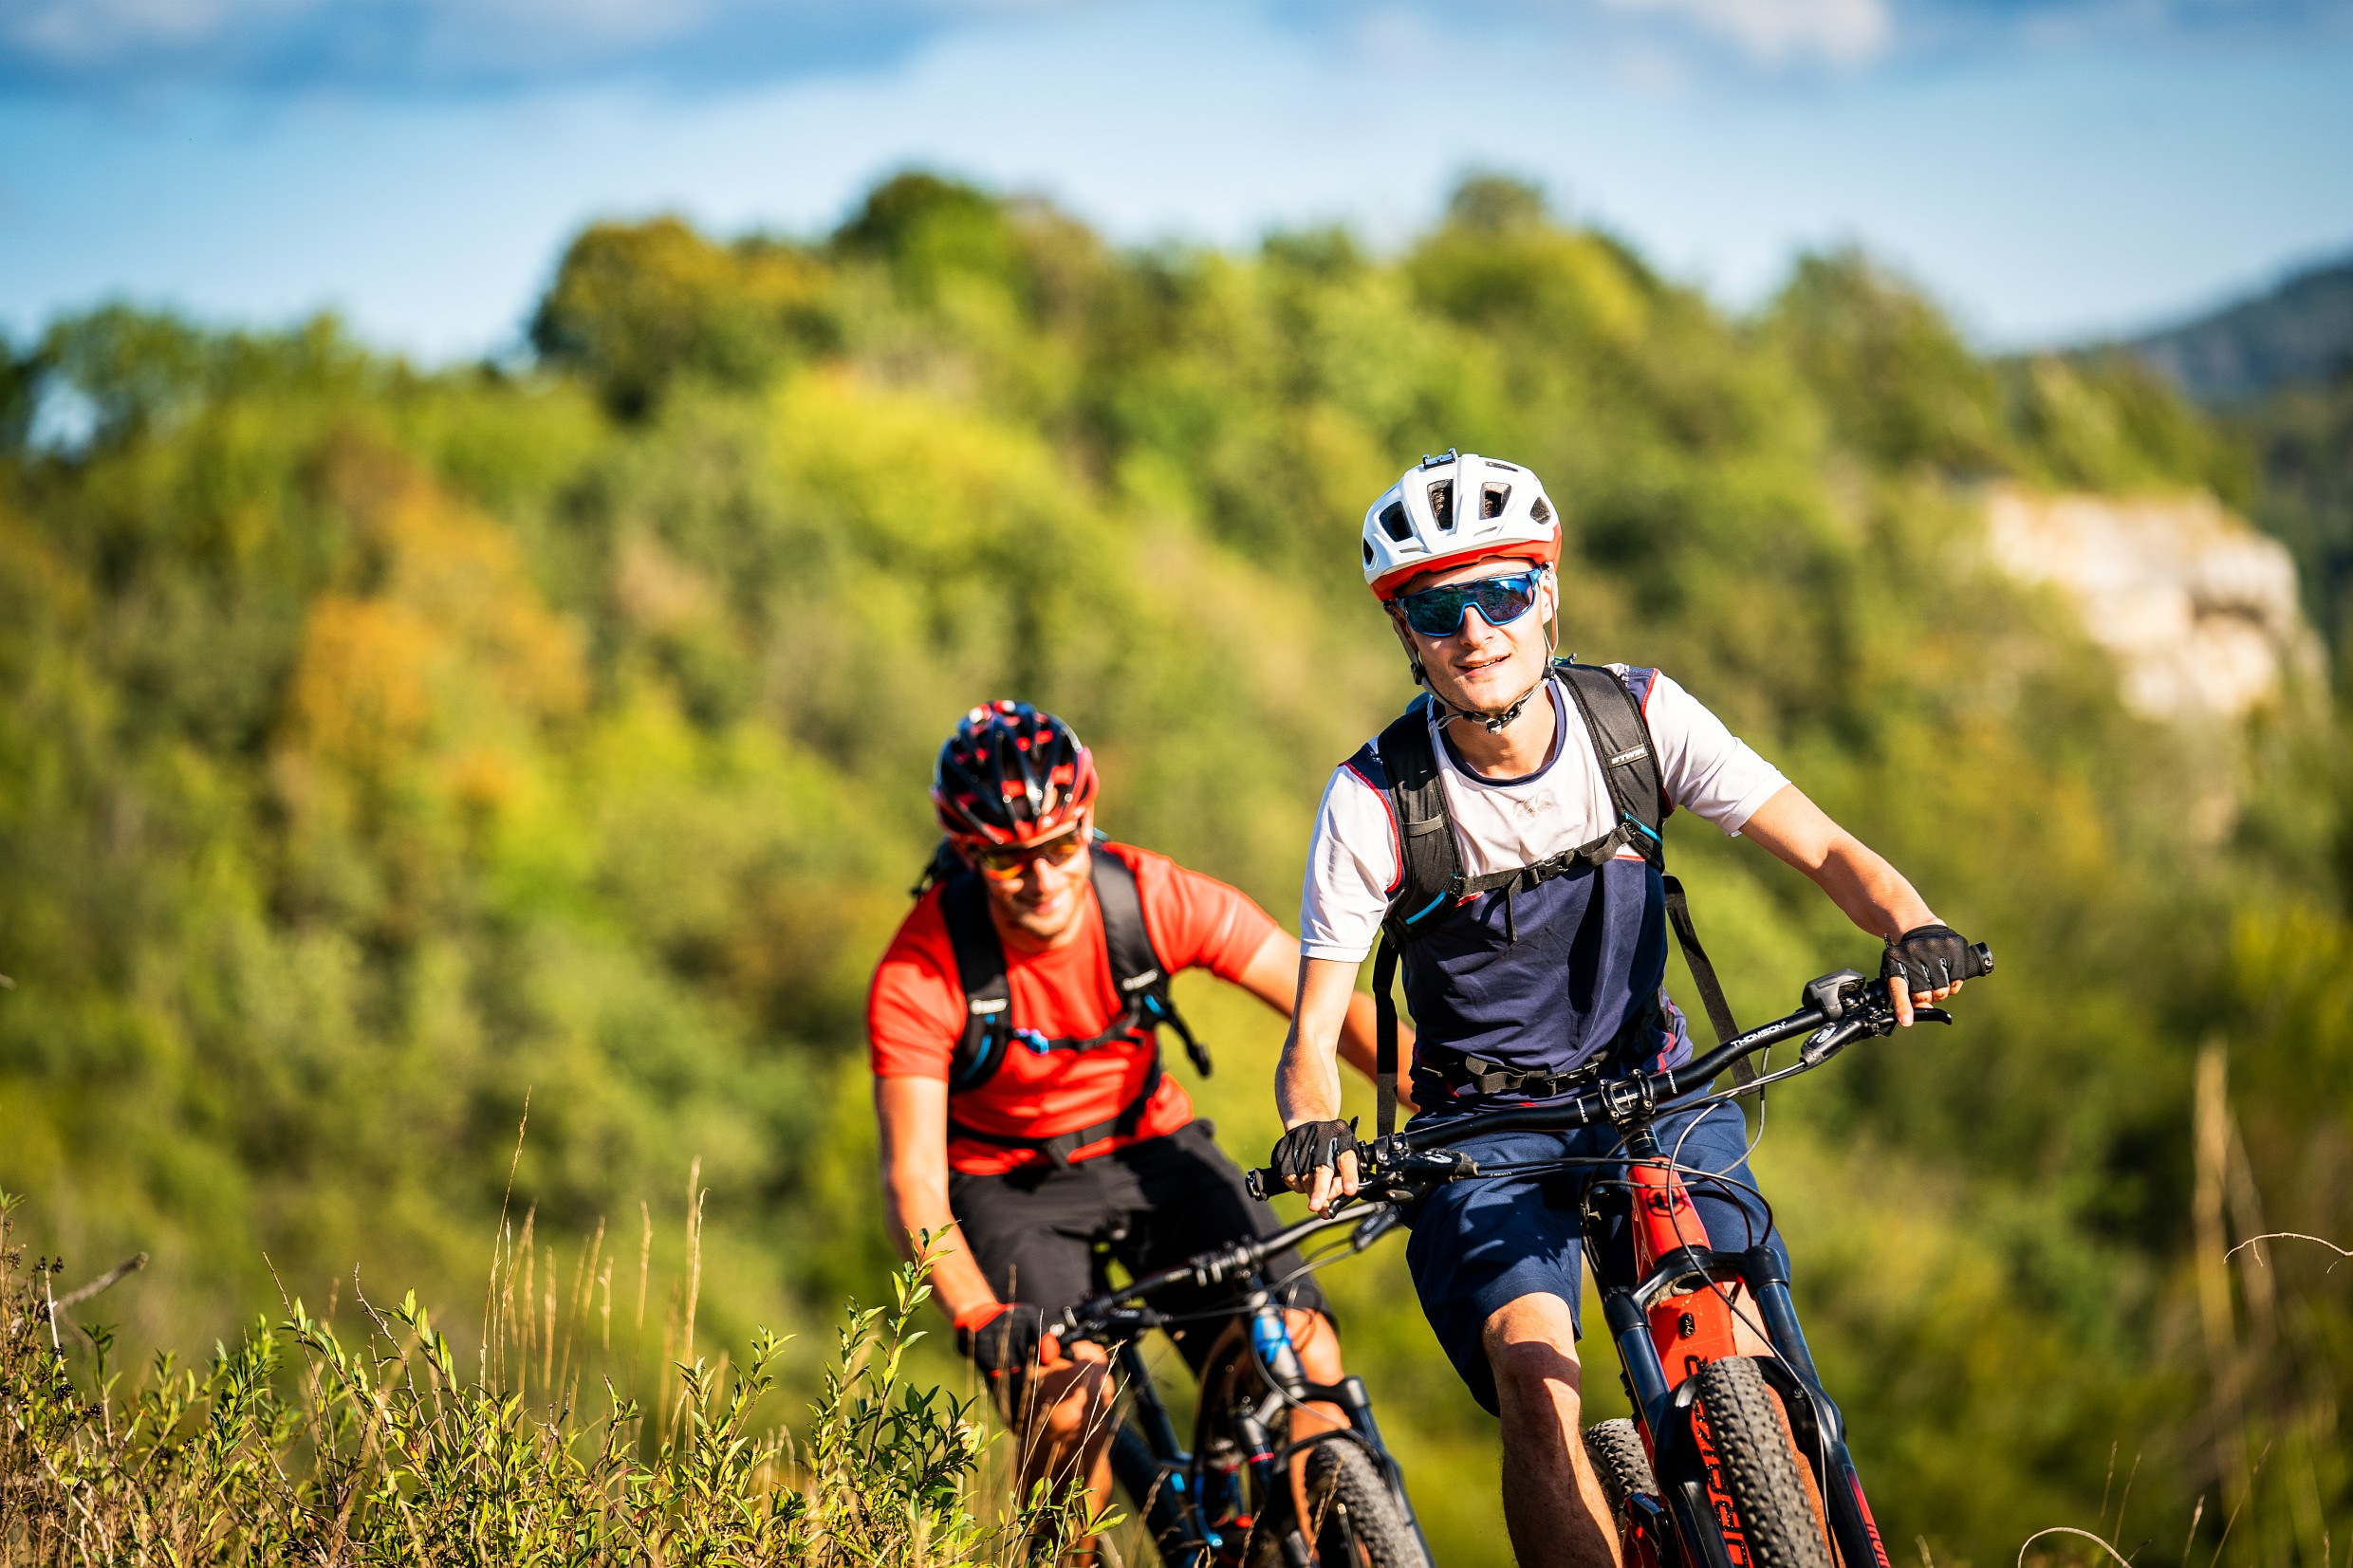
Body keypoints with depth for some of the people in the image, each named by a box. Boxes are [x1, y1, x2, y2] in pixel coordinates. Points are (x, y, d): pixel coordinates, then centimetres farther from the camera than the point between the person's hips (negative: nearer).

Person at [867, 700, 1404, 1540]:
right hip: (1010, 1183, -2)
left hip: (1149, 1149, 2)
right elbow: (914, 1178, -27)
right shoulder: (920, 975, -27)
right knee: (1067, 1407, -27)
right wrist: (981, 1319, -42)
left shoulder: (1154, 897, -22)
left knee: (1305, 1360, -17)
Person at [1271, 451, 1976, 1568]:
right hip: (1483, 1129, -1)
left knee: (1738, 1355, -20)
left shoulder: (1639, 718, -10)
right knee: (1533, 1375, -25)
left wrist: (1910, 927, -33)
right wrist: (1312, 1129, -35)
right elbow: (1313, 1030, -13)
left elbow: (1821, 848, -12)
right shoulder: (1375, 801, -15)